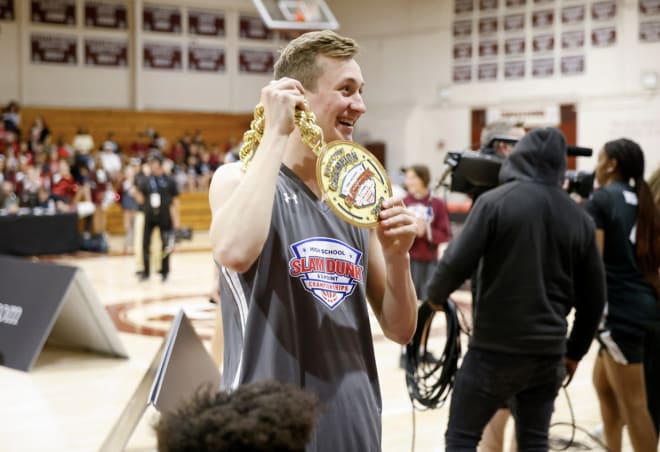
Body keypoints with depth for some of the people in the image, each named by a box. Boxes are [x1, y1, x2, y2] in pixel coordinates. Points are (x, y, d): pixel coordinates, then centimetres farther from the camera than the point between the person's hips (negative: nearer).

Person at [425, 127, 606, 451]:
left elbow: (458, 262, -13)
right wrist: (574, 352, 22)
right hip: (549, 353, 4)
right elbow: (593, 297, 10)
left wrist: (435, 296, 8)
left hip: (495, 349, -4)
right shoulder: (579, 217, 7)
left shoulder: (496, 201, -7)